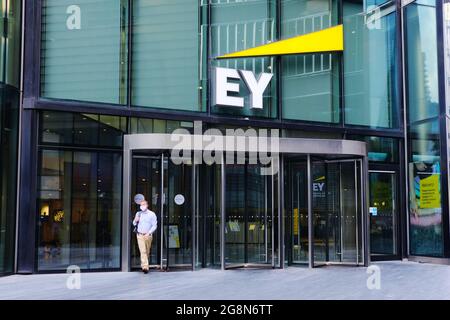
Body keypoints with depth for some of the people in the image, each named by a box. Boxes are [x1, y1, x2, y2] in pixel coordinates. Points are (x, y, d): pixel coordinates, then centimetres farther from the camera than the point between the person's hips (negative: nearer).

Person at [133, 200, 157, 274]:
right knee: (143, 251, -11)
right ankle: (145, 267, -18)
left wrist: (148, 233, -13)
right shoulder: (138, 213, 10)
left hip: (148, 235, 0)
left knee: (147, 252, 9)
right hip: (140, 235, 1)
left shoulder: (152, 214, 1)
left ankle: (143, 265, 27)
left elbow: (154, 225, -2)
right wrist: (135, 221, -5)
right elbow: (134, 224, 19)